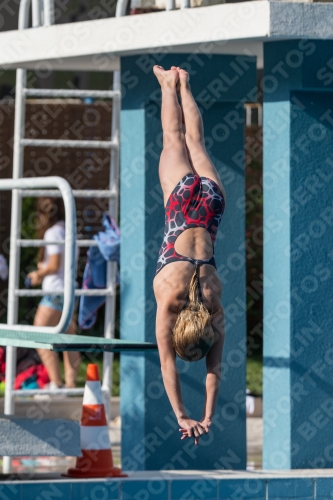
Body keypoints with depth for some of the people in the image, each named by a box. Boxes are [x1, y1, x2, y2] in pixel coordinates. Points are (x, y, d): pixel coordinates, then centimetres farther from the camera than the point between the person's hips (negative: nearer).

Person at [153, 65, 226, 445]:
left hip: (209, 202, 1)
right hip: (185, 199, -1)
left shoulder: (215, 307, -26)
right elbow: (167, 364, -28)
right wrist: (182, 417, -33)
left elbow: (214, 368, -20)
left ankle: (182, 85, 47)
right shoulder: (168, 300, -29)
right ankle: (170, 84, 44)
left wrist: (208, 417, -24)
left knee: (193, 143, 26)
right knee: (175, 141, 24)